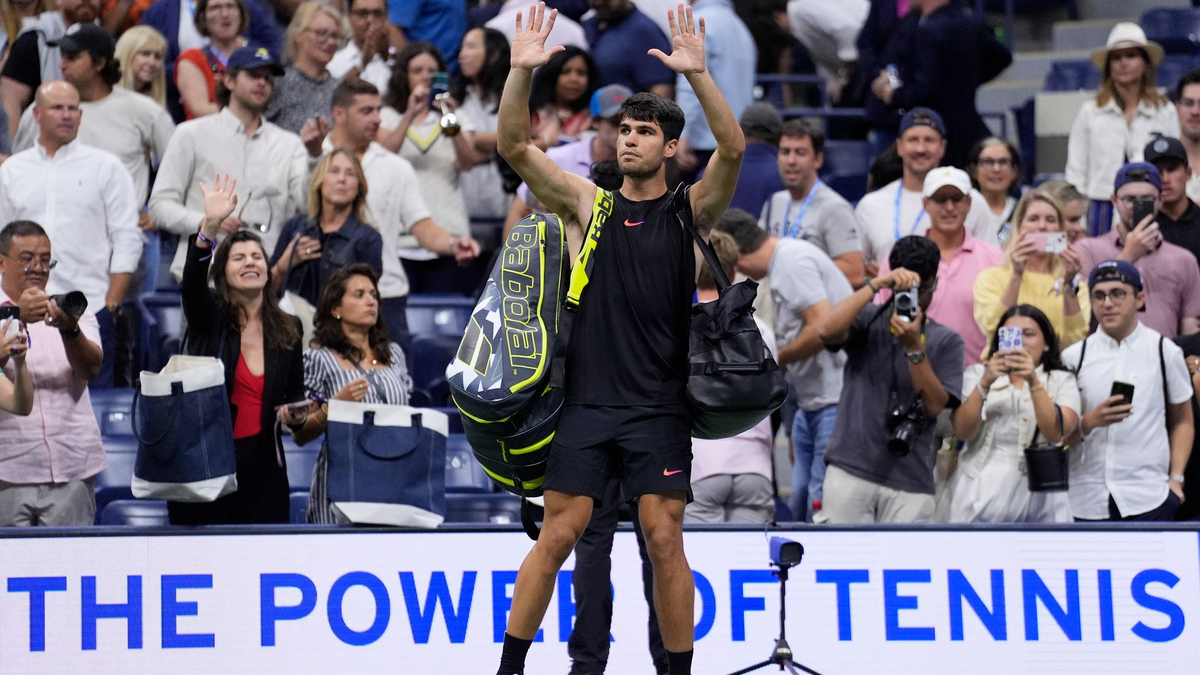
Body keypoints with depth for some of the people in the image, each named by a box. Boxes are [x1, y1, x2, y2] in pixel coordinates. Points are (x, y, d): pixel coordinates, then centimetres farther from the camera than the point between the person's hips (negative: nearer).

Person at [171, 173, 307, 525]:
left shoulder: (288, 329, 11)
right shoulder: (208, 318, 1)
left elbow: (295, 393, 18)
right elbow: (191, 282, -20)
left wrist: (295, 414, -7)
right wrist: (210, 225, -35)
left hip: (260, 466, 3)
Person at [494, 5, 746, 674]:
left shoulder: (690, 210, 3)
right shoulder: (588, 203, 8)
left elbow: (733, 149, -14)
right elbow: (515, 146, -2)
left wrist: (698, 74, -26)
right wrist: (523, 72, -16)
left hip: (659, 406, -1)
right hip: (589, 400, 1)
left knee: (665, 540, -3)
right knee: (557, 536, -1)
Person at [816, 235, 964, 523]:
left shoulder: (946, 341, 10)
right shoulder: (868, 321, 10)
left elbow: (935, 404, -4)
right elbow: (827, 332, -12)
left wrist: (914, 346, -15)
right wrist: (876, 284, -16)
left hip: (910, 480, 1)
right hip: (851, 470, -1)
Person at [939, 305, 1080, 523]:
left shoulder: (1062, 381, 12)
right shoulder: (978, 373, 12)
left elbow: (1057, 433, -7)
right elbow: (962, 431, -3)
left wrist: (1034, 382, -18)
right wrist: (985, 383, -16)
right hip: (980, 495, 0)